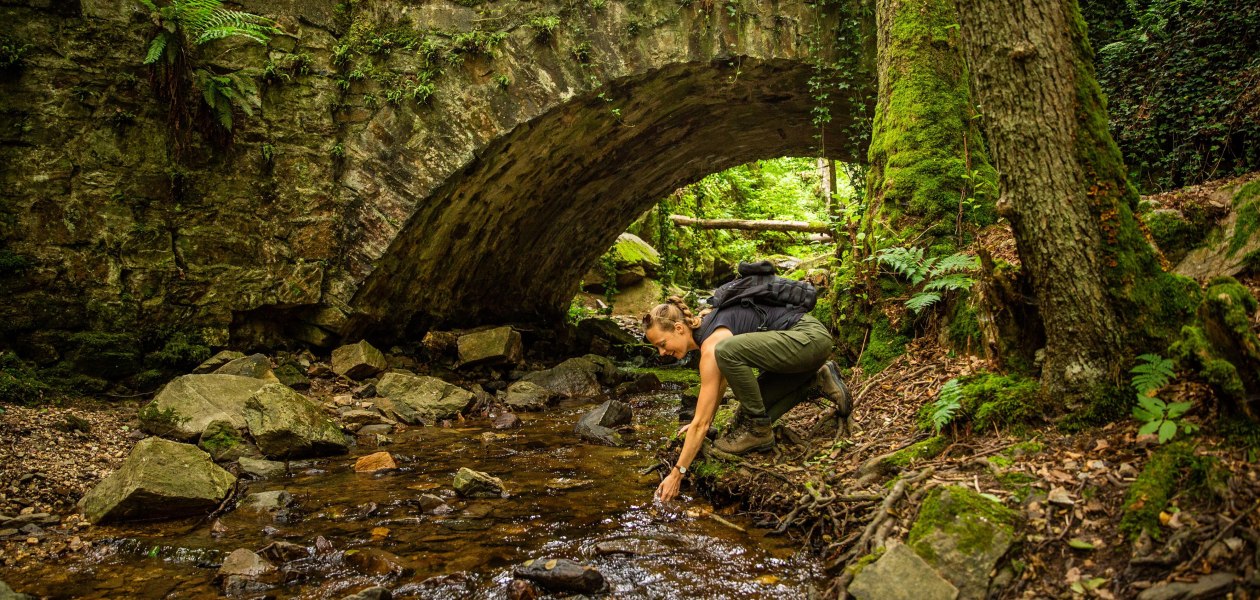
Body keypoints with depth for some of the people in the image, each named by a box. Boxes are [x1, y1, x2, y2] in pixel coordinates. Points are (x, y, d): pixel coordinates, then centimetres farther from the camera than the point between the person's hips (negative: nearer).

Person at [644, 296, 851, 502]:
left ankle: (758, 430, -13)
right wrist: (705, 423, 22)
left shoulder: (711, 344, -21)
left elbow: (701, 424, -21)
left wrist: (676, 474, -17)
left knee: (727, 351, -31)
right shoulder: (705, 329, 5)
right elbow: (722, 379, 24)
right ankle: (818, 378, 15)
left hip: (811, 337, -10)